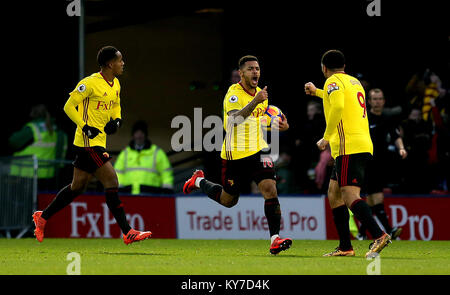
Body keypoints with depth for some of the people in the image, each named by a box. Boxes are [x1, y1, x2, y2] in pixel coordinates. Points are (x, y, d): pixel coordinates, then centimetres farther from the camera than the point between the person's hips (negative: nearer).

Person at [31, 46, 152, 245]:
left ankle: (42, 217, 30)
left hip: (99, 141, 10)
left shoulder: (115, 84, 11)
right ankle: (128, 233, -15)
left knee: (77, 187, 16)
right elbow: (69, 106, -12)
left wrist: (116, 120, 6)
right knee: (111, 181, -14)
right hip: (88, 141, -10)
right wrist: (85, 127, -19)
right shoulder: (90, 83, -16)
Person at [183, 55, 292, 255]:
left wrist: (279, 125, 5)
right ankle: (199, 181, 41)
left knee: (270, 189, -17)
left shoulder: (260, 93, 8)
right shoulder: (233, 94, -15)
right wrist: (256, 101, -45)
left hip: (257, 150, 5)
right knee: (228, 200, 12)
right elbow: (236, 119, -33)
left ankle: (275, 239, -18)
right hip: (234, 154, -5)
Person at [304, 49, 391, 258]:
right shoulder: (354, 82, 23)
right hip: (363, 145, 9)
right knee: (334, 194, 15)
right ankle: (345, 247, 13)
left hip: (349, 147, -9)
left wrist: (327, 137, -16)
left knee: (349, 195, -18)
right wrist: (317, 92, 55)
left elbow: (338, 107, -23)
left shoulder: (333, 81, -4)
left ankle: (378, 235, -34)